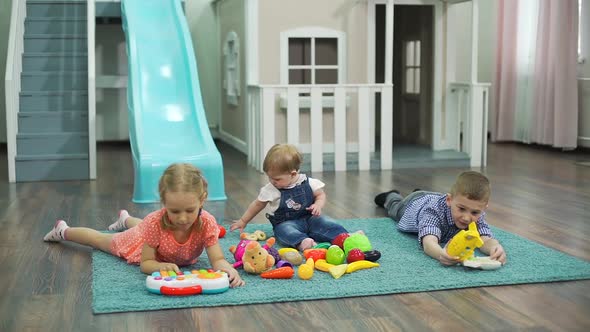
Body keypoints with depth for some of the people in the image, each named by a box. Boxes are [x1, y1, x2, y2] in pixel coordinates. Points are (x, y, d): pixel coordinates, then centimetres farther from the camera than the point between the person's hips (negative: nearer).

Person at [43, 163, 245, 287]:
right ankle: (64, 231, 54)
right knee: (103, 241, 25)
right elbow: (145, 263, -36)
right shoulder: (156, 222, -46)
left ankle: (126, 220, 73)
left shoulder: (207, 223, -43)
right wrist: (161, 266, -58)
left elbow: (217, 260, -42)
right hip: (142, 243, -3)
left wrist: (226, 268, -66)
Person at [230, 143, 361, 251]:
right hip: (286, 222, -2)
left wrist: (318, 205, -13)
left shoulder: (308, 183, -2)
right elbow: (257, 205, 12)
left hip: (308, 218, 2)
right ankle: (302, 242, -63)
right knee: (284, 230, -36)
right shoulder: (269, 190, 0)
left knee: (323, 222, -26)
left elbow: (320, 194, 10)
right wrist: (243, 221, 18)